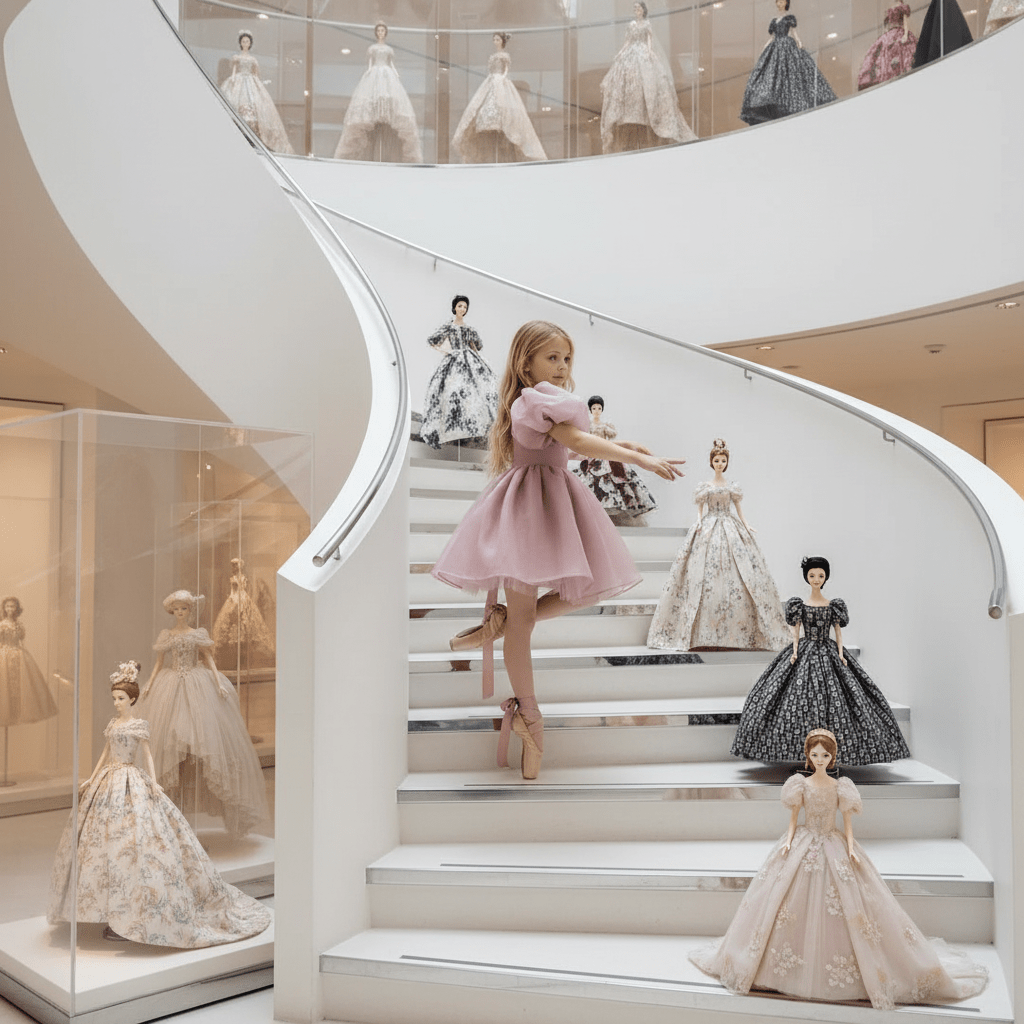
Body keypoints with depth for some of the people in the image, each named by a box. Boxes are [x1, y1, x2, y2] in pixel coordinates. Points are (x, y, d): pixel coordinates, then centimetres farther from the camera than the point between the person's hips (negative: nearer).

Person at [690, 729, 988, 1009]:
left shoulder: (840, 787, 1)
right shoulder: (801, 784, 2)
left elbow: (848, 822, 3)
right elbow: (793, 819, 6)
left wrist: (851, 848, -10)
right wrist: (788, 841, -9)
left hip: (834, 848, 0)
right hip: (803, 846, 1)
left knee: (847, 904, -5)